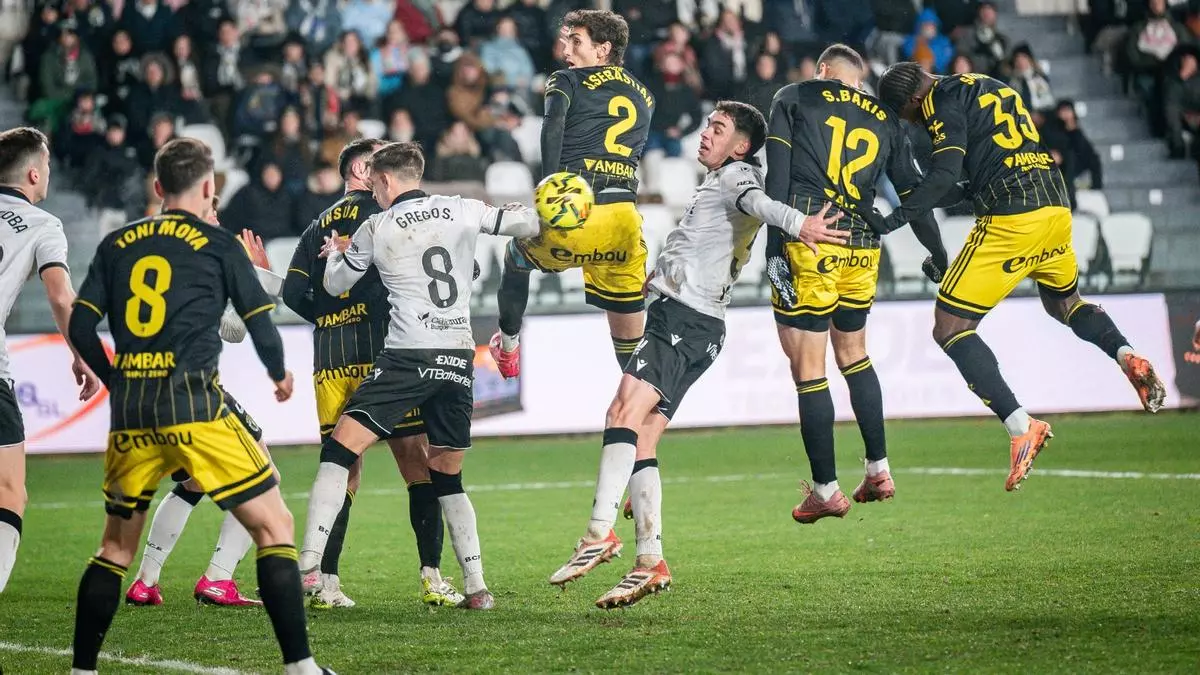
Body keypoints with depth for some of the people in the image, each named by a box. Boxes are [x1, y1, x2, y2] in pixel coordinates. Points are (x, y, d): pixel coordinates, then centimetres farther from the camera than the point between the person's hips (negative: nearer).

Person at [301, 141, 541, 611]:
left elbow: (334, 286, 17)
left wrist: (338, 253, 38)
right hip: (459, 357, 4)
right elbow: (525, 223, 7)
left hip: (408, 356, -4)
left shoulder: (376, 229, 4)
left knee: (340, 450, -2)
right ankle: (477, 587, 8)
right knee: (447, 476, 16)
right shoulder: (463, 211, 8)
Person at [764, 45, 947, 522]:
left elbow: (778, 178, -3)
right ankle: (878, 471, 23)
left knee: (808, 368, 1)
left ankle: (825, 490, 3)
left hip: (808, 244, -4)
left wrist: (774, 248, -7)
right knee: (853, 354, 24)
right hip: (862, 248, 5)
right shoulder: (885, 121, 17)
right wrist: (939, 255, 28)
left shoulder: (793, 99, 8)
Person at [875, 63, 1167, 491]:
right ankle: (1126, 355, 6)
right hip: (1056, 205, 9)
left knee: (950, 329, -3)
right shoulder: (986, 87, 22)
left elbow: (945, 175, -18)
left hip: (1010, 219, -9)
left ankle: (1020, 426, -16)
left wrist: (893, 220, -21)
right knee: (1064, 303, 33)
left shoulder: (944, 102, -5)